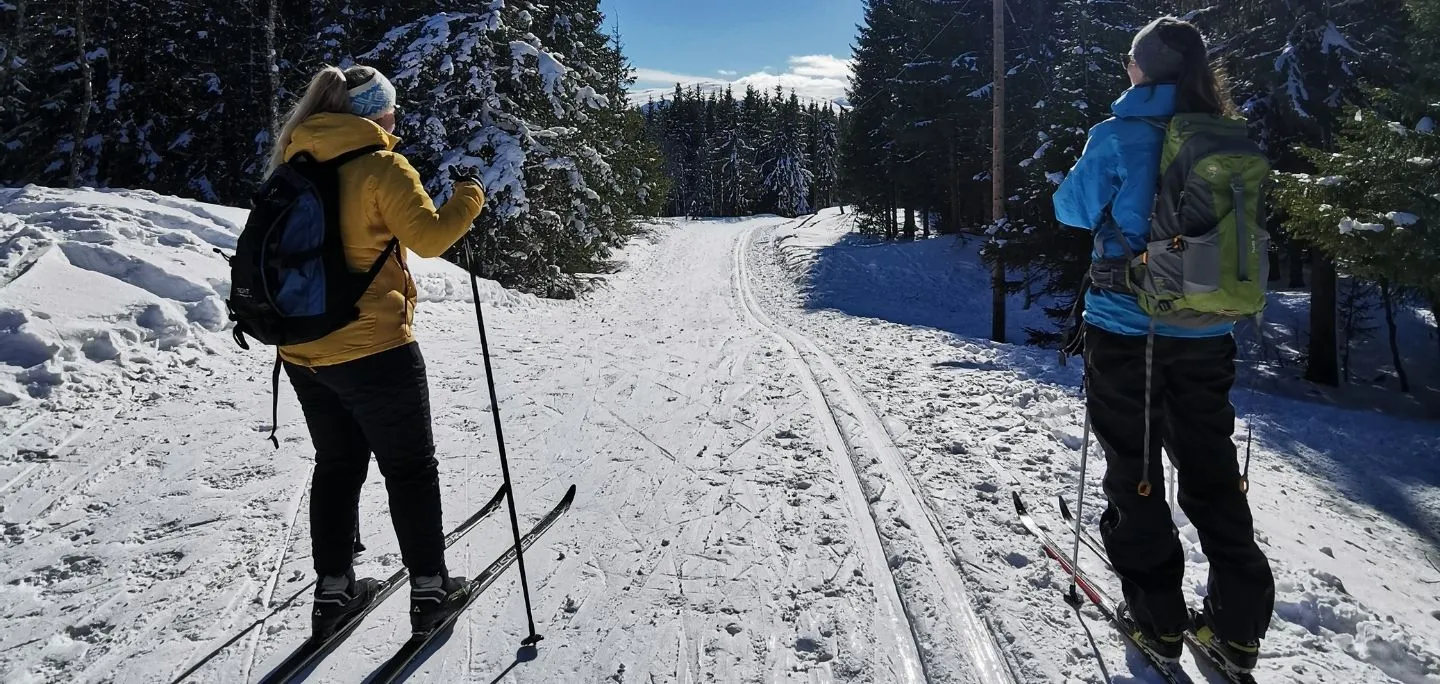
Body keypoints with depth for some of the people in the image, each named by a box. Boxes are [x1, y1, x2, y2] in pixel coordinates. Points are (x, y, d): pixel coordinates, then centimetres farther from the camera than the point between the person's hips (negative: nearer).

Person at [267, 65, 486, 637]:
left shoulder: (295, 165, 8)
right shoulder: (383, 168, -13)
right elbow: (429, 237, -15)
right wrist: (469, 198, 1)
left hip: (303, 350, 7)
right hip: (373, 349, -7)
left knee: (337, 465, 20)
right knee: (410, 469, 8)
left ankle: (332, 590, 26)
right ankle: (430, 589, 17)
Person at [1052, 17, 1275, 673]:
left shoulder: (1119, 136, -11)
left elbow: (1074, 208, -1)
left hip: (1126, 329, -4)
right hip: (1207, 332, 4)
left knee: (1134, 471, 9)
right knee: (1212, 471, 15)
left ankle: (1157, 619, 16)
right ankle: (1238, 625, 20)